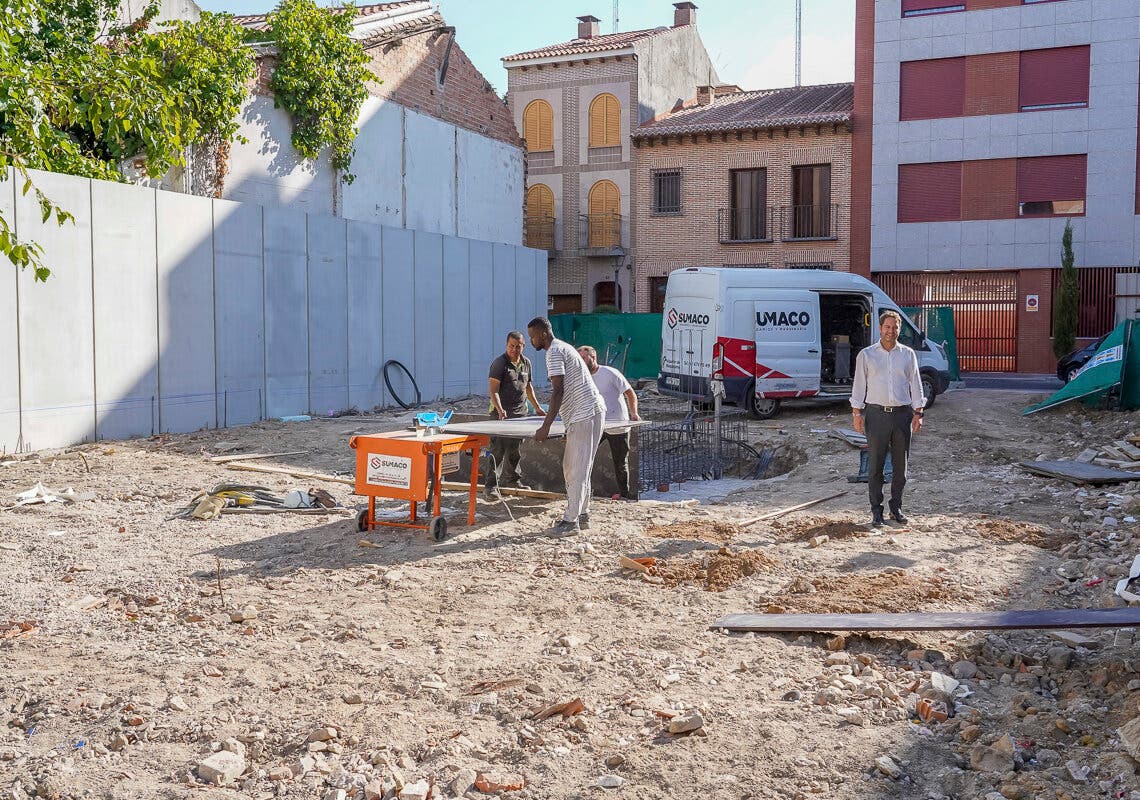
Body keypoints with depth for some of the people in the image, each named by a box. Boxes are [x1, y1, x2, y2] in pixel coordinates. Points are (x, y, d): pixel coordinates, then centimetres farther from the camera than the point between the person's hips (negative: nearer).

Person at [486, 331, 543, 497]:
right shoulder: (499, 363, -10)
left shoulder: (526, 363, 11)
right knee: (498, 449, -9)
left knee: (515, 449, 13)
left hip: (520, 412, 6)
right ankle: (492, 484, -7)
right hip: (501, 413, -6)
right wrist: (500, 410, -28)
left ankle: (512, 479, 25)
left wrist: (537, 407, 21)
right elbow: (493, 390, -16)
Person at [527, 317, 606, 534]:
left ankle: (571, 521, -3)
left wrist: (545, 427, -21)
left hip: (585, 415, -11)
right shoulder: (563, 347, 20)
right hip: (588, 412, 11)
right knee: (571, 467, 15)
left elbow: (558, 392, -19)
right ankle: (582, 515, 21)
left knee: (577, 470, -7)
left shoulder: (555, 352, -12)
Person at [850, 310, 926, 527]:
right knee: (875, 465, 0)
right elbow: (859, 385, 4)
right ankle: (876, 511, 7)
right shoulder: (866, 354, 5)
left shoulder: (908, 354, 9)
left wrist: (918, 413, 3)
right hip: (876, 414, -2)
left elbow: (915, 384, 10)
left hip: (902, 414, 2)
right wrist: (857, 413, -3)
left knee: (900, 465, 6)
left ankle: (896, 507, 18)